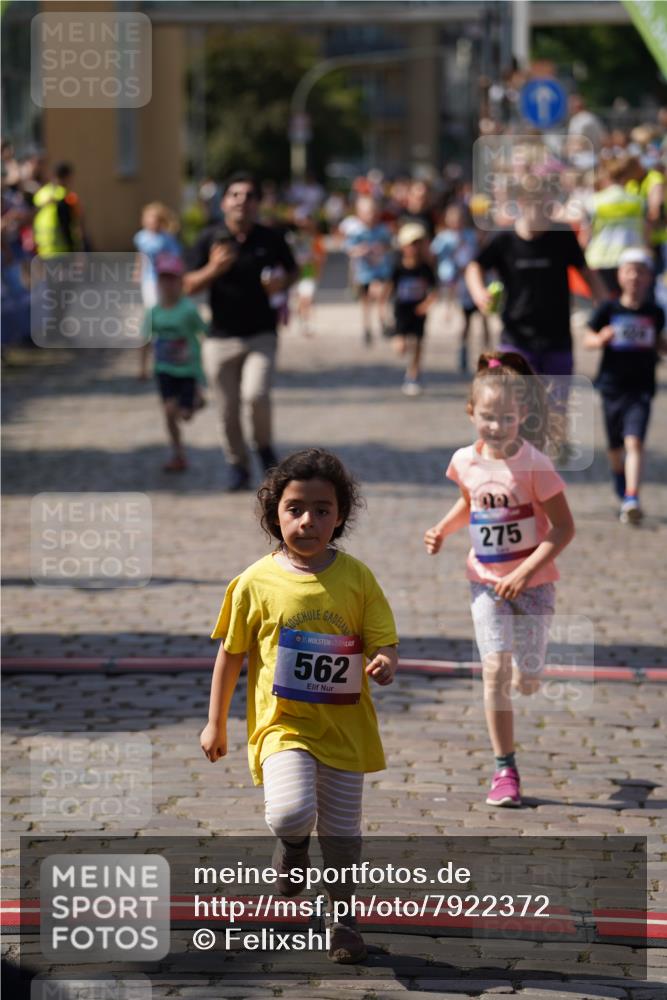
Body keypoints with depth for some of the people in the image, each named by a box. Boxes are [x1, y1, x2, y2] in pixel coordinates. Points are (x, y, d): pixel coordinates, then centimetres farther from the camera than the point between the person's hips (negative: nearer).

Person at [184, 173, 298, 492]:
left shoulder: (270, 239, 0)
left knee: (256, 394, -21)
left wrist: (282, 283, -9)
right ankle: (237, 466, 25)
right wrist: (213, 269, -18)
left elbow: (292, 272, 14)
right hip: (221, 338, 1)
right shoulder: (210, 239, 0)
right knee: (228, 412, 5)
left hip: (261, 334, -1)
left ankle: (264, 447, 7)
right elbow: (189, 287, 1)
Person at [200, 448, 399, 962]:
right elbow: (231, 654, 5)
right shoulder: (257, 582, -5)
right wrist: (216, 723, 8)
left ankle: (342, 916, 35)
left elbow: (384, 644, 0)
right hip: (283, 724, -2)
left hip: (345, 727, 2)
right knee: (291, 812, -24)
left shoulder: (357, 578, -3)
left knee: (342, 832, 12)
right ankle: (292, 848, 13)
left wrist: (385, 663, -24)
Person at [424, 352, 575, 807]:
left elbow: (564, 527, -16)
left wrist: (524, 573, -22)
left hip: (532, 582, -3)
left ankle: (529, 662, 42)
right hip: (487, 582, 3)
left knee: (524, 682, 2)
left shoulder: (533, 464, -19)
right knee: (495, 669, -10)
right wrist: (442, 530, 0)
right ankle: (505, 770, -1)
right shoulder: (466, 461, -4)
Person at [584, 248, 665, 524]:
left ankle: (632, 500, -27)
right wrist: (600, 340, -19)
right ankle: (622, 496, 38)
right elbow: (588, 339, 3)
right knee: (615, 448, 14)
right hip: (612, 385, 1)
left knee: (634, 441, -19)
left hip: (641, 389, -1)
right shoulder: (608, 310, -2)